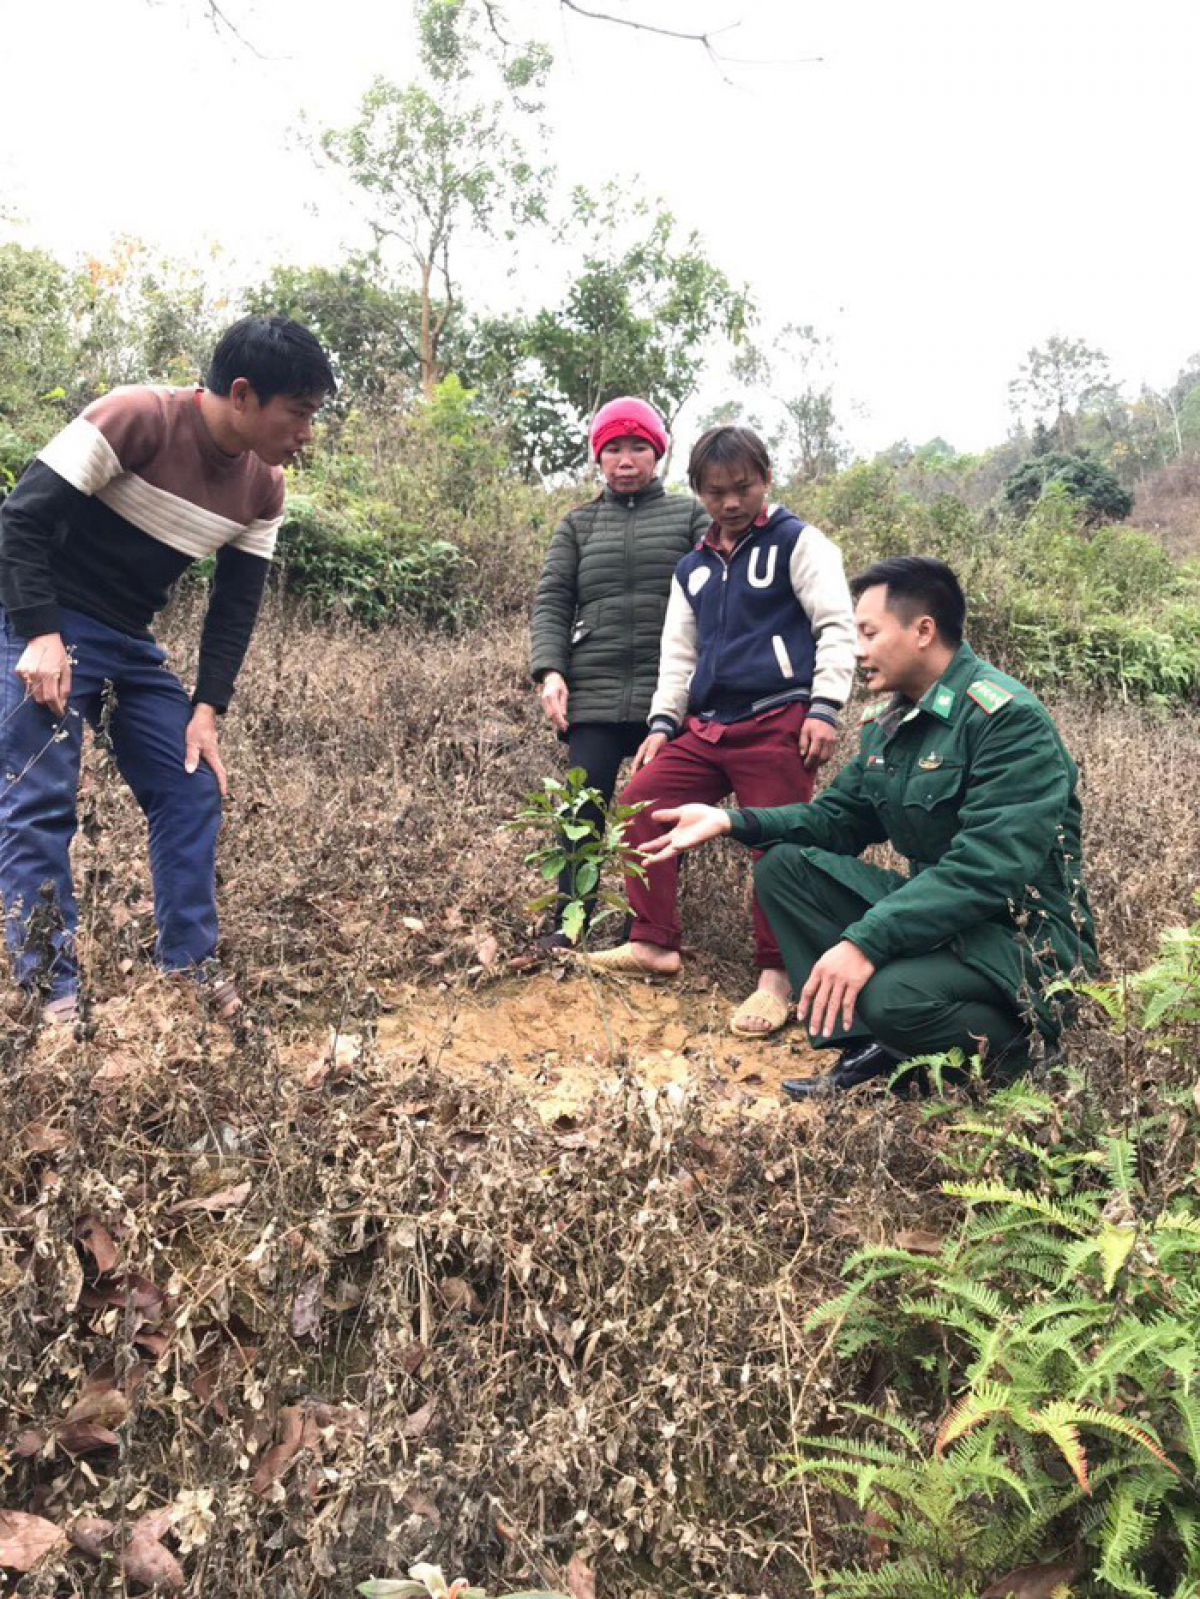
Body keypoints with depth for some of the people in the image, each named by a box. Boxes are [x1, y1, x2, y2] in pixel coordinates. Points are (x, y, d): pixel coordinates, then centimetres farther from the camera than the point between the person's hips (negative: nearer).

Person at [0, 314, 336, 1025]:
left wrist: (208, 708, -3)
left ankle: (193, 967, 12)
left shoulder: (263, 487, -1)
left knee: (194, 791, 3)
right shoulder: (135, 419, -21)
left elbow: (237, 602, 4)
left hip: (134, 645, 7)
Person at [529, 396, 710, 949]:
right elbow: (551, 602, 11)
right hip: (595, 694, 1)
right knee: (584, 806, -7)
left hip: (672, 694, -1)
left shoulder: (690, 516, 12)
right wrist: (549, 671, -5)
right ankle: (568, 920, 3)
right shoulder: (578, 524, 19)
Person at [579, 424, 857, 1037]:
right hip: (706, 727, 7)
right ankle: (653, 942, 10)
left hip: (778, 722, -7)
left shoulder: (797, 542, 2)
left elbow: (836, 628, -5)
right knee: (641, 802, 2)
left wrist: (824, 709, -14)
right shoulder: (693, 568, 20)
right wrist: (663, 723, 13)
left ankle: (776, 976, 2)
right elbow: (678, 653, 23)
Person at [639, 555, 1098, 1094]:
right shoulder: (889, 719, 7)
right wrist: (732, 821, -1)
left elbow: (988, 868, -29)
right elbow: (839, 818, 14)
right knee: (782, 863, -2)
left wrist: (866, 942, -34)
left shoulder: (1007, 718, -20)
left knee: (891, 996, -35)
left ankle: (1017, 1048, -2)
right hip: (931, 911, 8)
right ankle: (868, 1046, -5)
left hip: (1023, 934, -8)